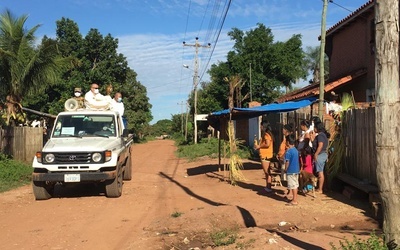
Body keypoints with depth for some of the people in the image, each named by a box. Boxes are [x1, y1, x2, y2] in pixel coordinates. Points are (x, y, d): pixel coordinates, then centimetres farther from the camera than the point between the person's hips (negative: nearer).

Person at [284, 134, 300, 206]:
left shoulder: (288, 151, -19)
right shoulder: (296, 150, 7)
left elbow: (287, 162, -18)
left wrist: (285, 169, -5)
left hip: (291, 171, -8)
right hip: (296, 170, 9)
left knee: (293, 186, -2)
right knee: (295, 185, 15)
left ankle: (294, 201, 3)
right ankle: (295, 199, 24)